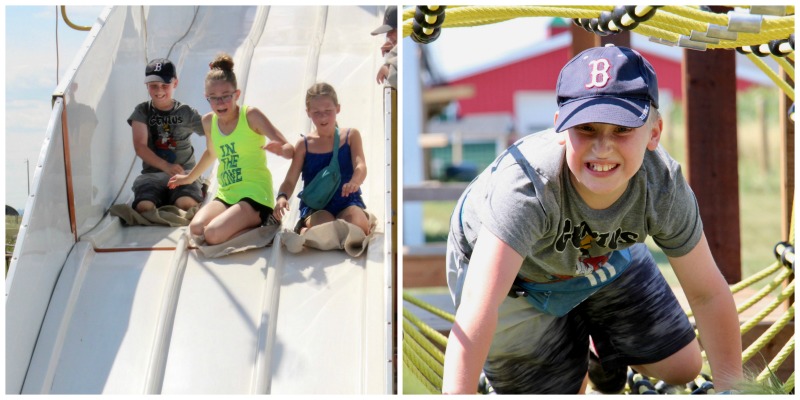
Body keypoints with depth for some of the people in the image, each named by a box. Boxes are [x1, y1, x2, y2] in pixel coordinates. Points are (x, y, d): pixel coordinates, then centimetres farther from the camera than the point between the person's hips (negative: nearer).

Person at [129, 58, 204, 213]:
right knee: (144, 207, -31)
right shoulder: (142, 111, 7)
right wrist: (166, 166, -18)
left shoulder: (186, 113, 7)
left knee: (187, 204, -34)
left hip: (185, 172, -1)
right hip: (152, 173, 1)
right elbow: (140, 146, -5)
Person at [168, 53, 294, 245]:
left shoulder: (251, 116, -8)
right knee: (196, 229, -24)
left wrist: (281, 149, -36)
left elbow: (290, 150, -12)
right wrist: (189, 177, 43)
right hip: (225, 196, 6)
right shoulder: (208, 121, 8)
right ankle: (252, 224, 0)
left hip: (255, 195, -6)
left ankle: (261, 229, -2)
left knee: (213, 234, -29)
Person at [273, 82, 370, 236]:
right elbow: (290, 181, 1)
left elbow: (360, 166, -10)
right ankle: (303, 230, 0)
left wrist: (354, 182, -35)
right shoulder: (304, 145, 5)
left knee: (358, 226, -35)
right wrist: (282, 197, -24)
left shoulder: (351, 136, 5)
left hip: (347, 201, -1)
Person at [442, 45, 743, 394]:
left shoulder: (663, 185, -31)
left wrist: (731, 389, -18)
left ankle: (602, 358, 38)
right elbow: (477, 306, -52)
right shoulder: (525, 184, -45)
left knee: (682, 368, 8)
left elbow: (708, 293, -17)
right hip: (511, 272, -4)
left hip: (601, 258, 4)